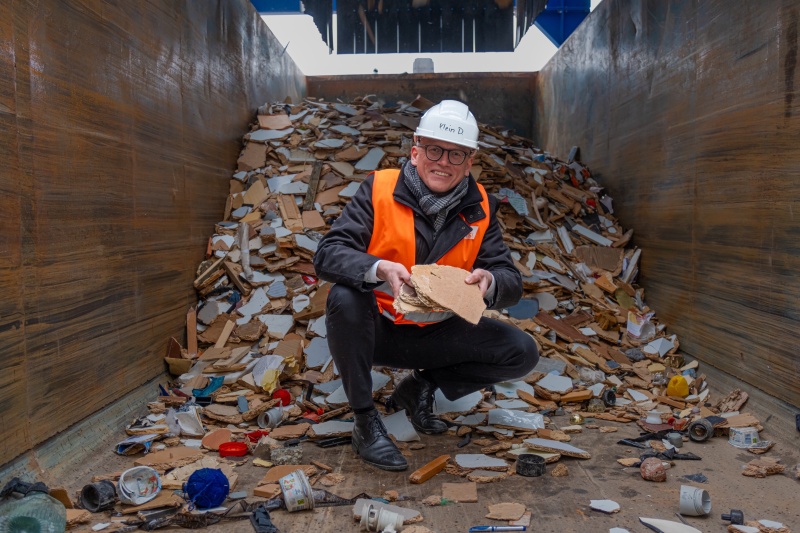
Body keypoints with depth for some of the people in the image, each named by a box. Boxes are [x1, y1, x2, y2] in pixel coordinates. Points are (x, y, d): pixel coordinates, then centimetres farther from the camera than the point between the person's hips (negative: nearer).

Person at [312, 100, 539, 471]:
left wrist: (489, 282, -30)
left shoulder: (479, 208, -3)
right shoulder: (379, 189, -12)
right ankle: (365, 422, -14)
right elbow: (327, 255, -20)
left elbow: (512, 285, -5)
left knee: (522, 353, -11)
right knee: (345, 298, -34)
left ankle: (422, 386, 8)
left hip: (436, 334, 3)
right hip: (376, 329, -2)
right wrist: (378, 269, -41)